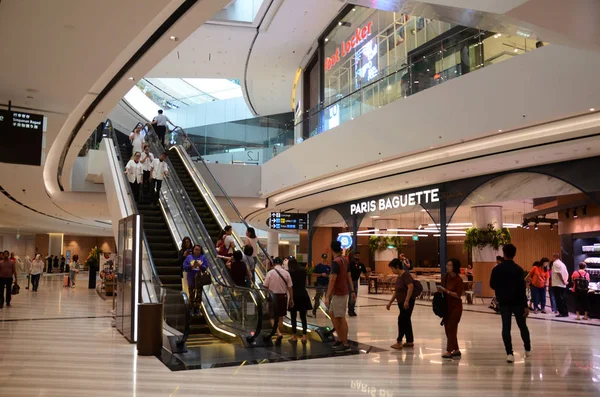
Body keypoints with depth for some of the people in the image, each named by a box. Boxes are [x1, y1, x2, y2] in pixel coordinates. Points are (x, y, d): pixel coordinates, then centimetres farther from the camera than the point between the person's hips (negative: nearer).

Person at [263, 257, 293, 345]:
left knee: (272, 317, 7)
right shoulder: (286, 273, -4)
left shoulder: (270, 273, -9)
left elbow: (265, 286, -7)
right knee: (280, 317, 13)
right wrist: (291, 299, 5)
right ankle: (279, 339, 20)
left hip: (273, 296, -3)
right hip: (283, 296, 3)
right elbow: (290, 287, -2)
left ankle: (279, 334, -15)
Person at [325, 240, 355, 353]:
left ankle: (345, 345, 6)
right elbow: (349, 276, 12)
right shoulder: (345, 260, 9)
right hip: (342, 292, 9)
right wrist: (352, 291, 16)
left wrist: (327, 296, -25)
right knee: (332, 314, 17)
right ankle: (341, 339, 23)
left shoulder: (336, 262, -20)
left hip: (339, 293, -9)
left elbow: (332, 280, -24)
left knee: (341, 318, -2)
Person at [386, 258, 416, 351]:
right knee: (406, 321, 11)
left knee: (402, 320, -9)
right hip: (401, 302, 9)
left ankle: (399, 342, -6)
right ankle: (410, 341, 18)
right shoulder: (399, 277, 14)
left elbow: (411, 287, -25)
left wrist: (406, 300, -29)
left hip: (408, 302, -9)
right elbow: (397, 292, 22)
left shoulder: (406, 275, -13)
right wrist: (390, 302, 23)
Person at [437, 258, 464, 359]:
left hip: (455, 307, -7)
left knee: (451, 328, -4)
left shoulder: (458, 280, -16)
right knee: (447, 328, 11)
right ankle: (456, 350, 23)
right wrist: (440, 290, -5)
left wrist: (446, 291, -24)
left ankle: (449, 351, 2)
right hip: (446, 306, 7)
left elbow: (458, 295, -18)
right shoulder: (445, 277, 2)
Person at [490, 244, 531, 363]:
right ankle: (528, 349, 30)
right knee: (522, 326, 15)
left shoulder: (496, 269, -4)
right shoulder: (518, 269, -12)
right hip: (517, 302, -1)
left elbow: (492, 285, 2)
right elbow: (522, 289, -15)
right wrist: (525, 305, -13)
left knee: (506, 327, 3)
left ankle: (509, 353, -2)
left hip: (503, 302, 1)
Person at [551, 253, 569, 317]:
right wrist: (566, 280, 5)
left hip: (557, 284, -9)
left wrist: (563, 281, -13)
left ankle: (562, 312, -6)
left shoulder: (555, 263, -9)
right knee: (563, 299, 11)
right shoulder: (562, 263, 20)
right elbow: (567, 273, 17)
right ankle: (565, 312, 12)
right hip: (563, 285, 9)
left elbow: (559, 273, -19)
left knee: (559, 299, -5)